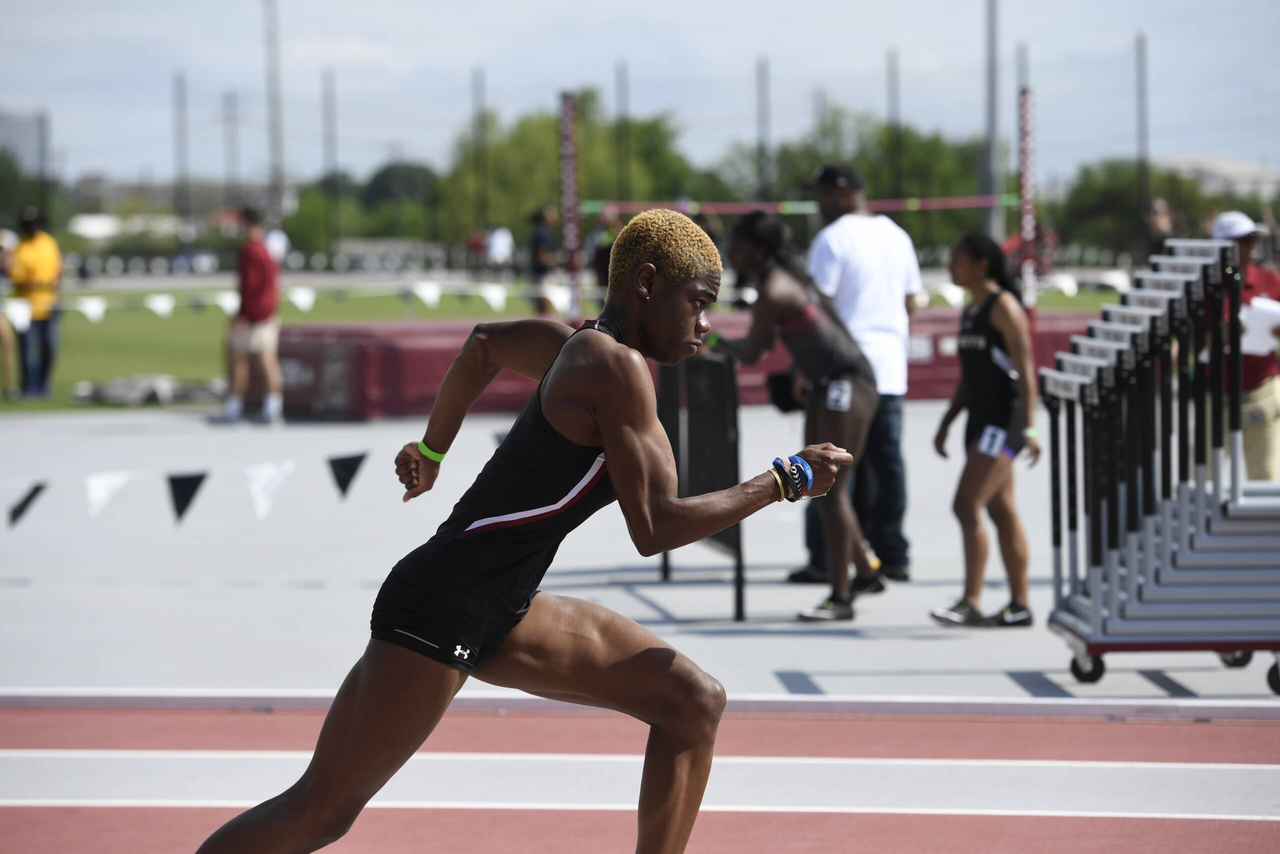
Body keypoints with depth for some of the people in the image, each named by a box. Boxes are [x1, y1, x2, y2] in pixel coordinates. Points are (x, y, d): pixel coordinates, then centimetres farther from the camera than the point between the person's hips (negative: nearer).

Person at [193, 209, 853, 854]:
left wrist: (433, 448, 40)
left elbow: (483, 342, 30)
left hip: (502, 613, 10)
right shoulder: (616, 369, -18)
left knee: (694, 702, 3)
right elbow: (654, 529, -21)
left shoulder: (573, 345, 9)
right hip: (440, 609, -10)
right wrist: (785, 481, -13)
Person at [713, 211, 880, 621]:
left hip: (847, 383, -10)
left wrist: (720, 344, 8)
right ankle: (865, 573, 26)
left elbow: (750, 354, -10)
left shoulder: (773, 292, -17)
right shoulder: (783, 277, 14)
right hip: (828, 385, 10)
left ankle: (841, 598, -7)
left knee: (830, 491, -9)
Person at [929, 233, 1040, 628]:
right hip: (980, 418, 9)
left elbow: (1025, 369, -15)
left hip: (1005, 419, -9)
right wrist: (946, 423, 20)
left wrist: (1029, 426, -21)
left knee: (968, 506, -16)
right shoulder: (970, 310, 16)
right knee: (1002, 512, 10)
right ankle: (1019, 605, 13)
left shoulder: (1004, 306, -10)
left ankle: (971, 602, -18)